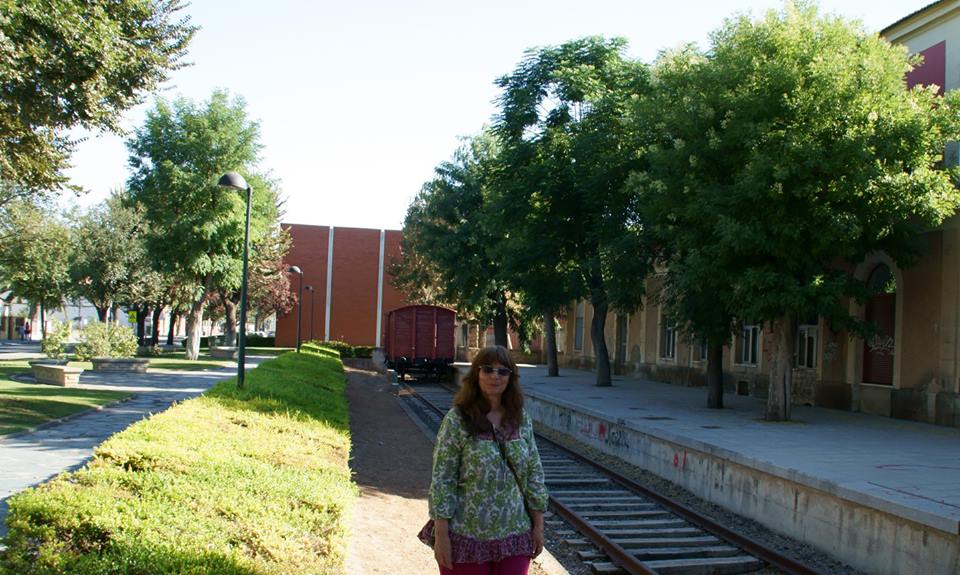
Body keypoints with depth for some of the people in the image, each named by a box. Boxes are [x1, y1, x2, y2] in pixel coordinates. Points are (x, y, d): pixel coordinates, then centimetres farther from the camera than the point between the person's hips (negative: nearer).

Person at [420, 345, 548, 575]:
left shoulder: (522, 420, 4)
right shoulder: (457, 420, -9)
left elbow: (534, 472, 8)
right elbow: (442, 480, -9)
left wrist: (538, 524, 7)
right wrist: (441, 535, -11)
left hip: (515, 535, 4)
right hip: (467, 537, -3)